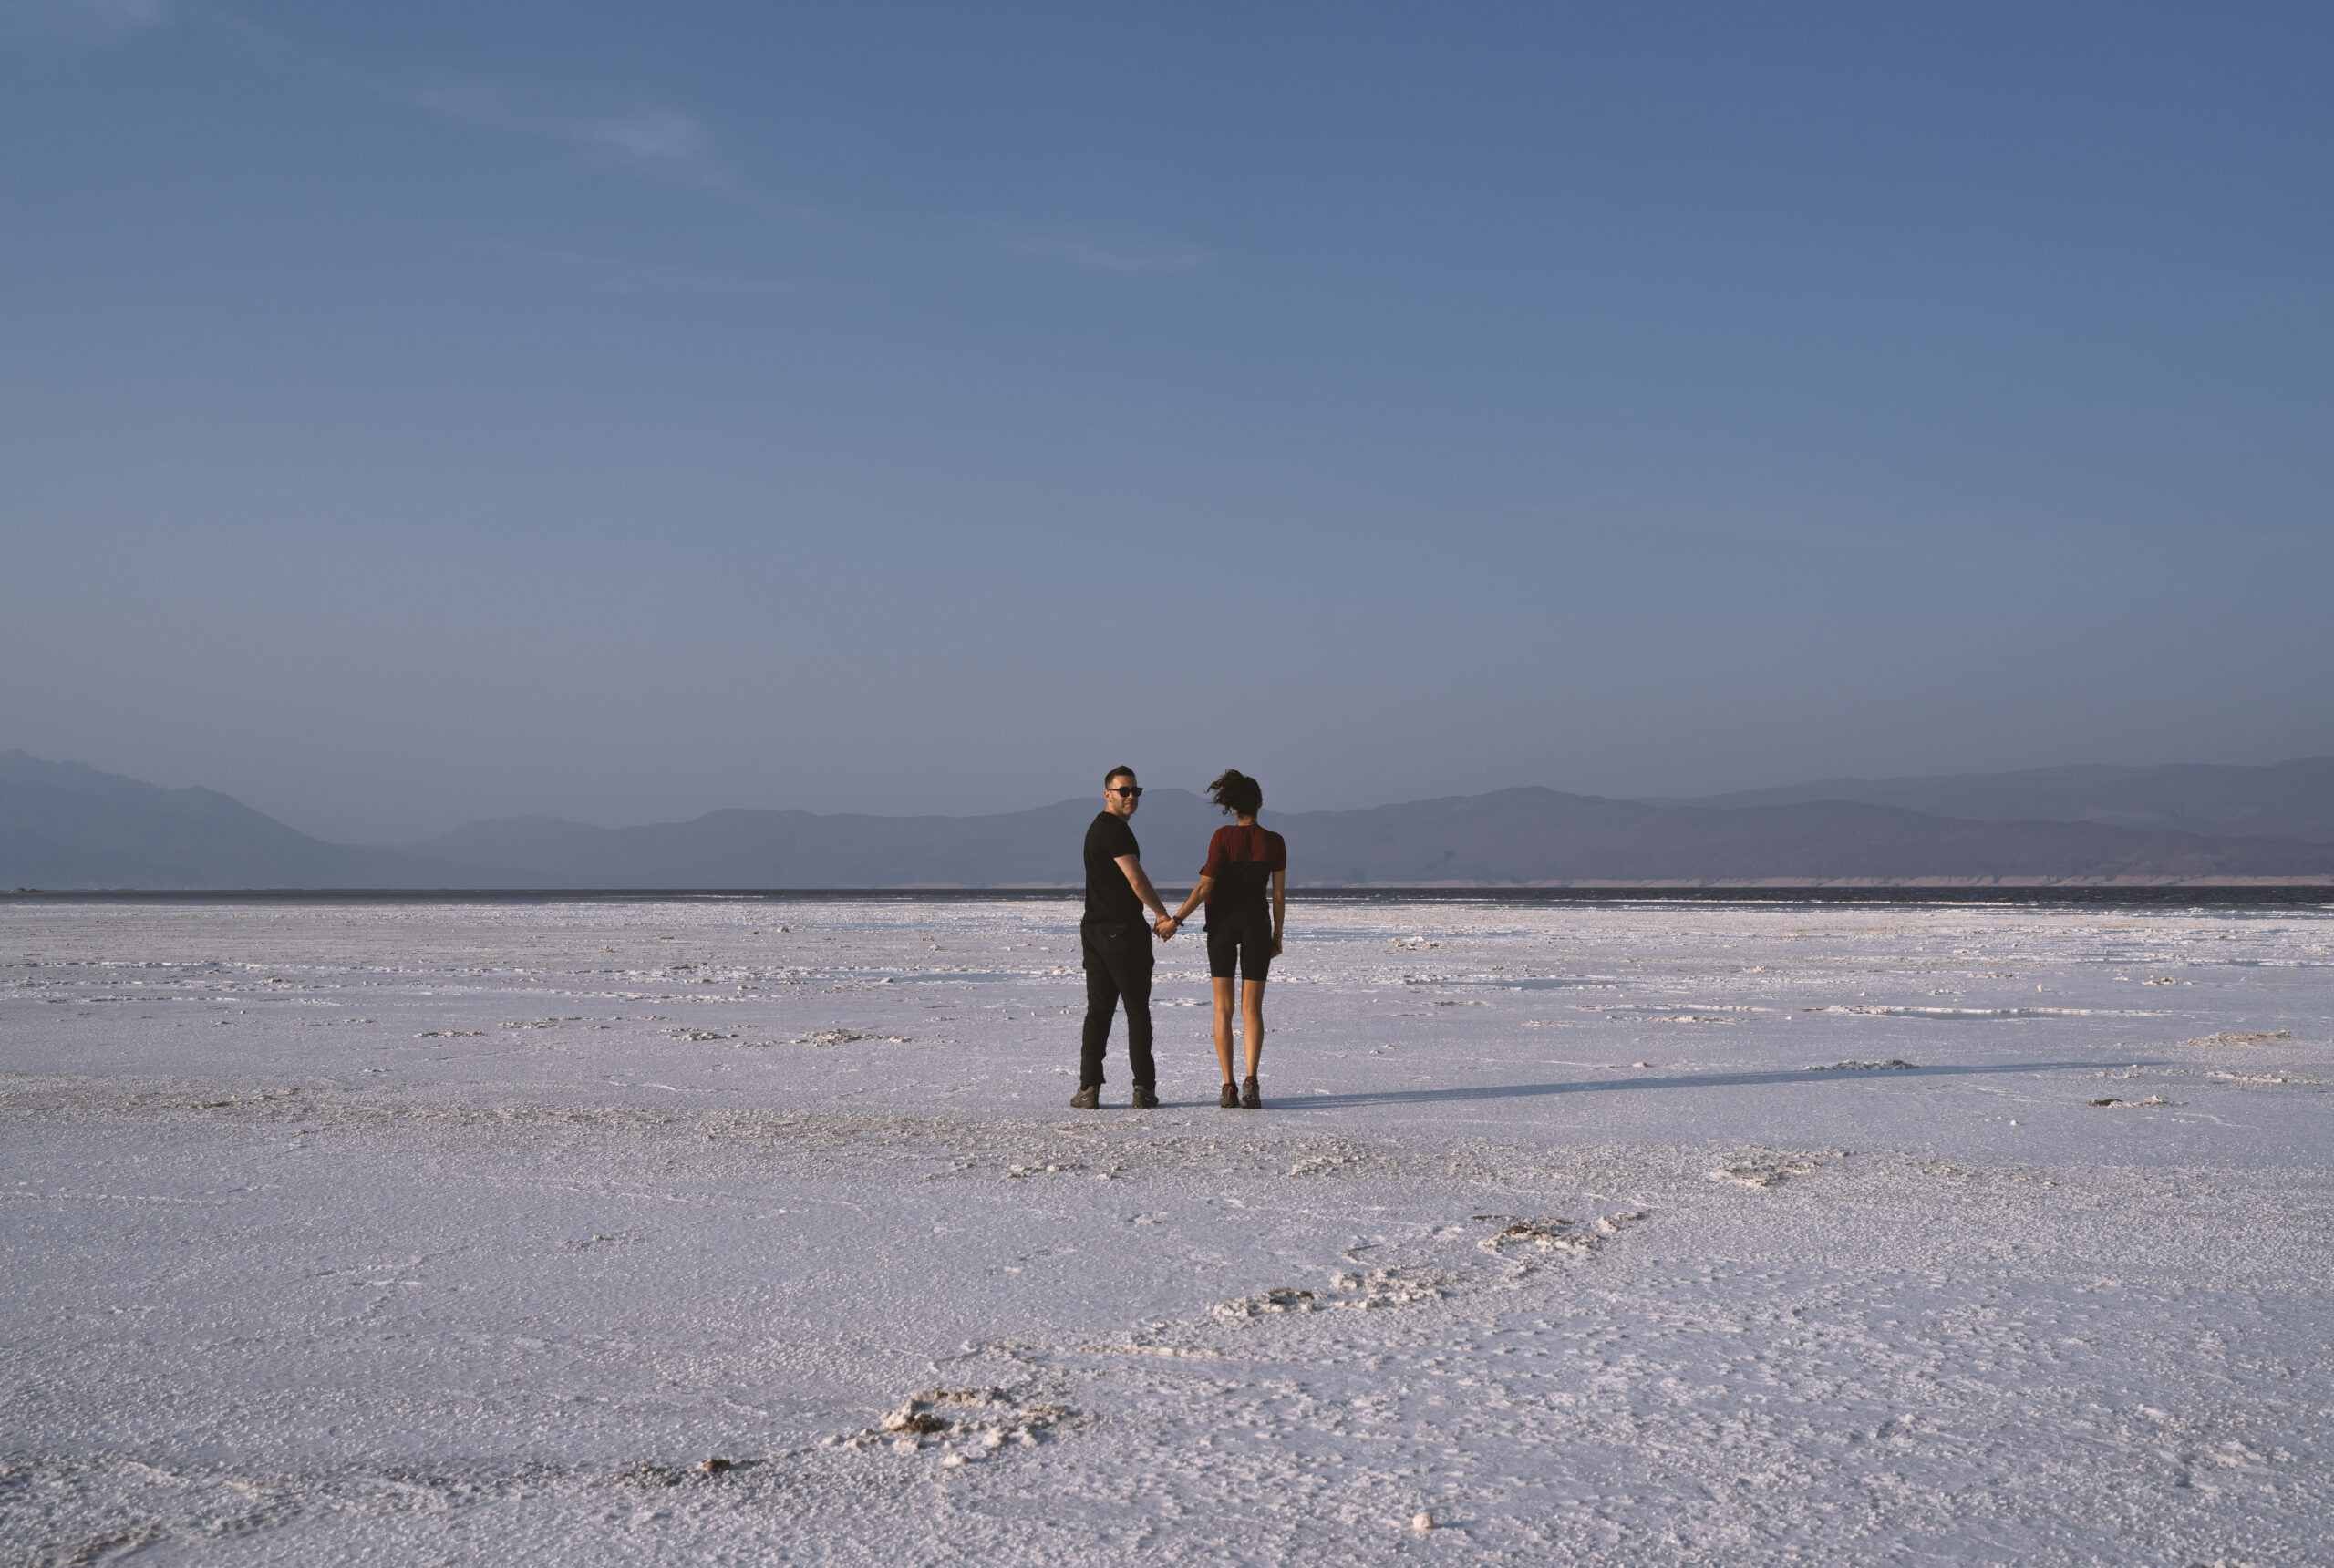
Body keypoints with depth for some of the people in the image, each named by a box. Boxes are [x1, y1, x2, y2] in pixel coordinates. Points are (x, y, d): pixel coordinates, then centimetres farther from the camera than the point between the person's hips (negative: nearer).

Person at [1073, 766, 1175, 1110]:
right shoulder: (1115, 830, -13)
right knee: (1138, 1011, -1)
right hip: (1123, 930, -9)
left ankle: (1089, 1088, 1)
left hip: (1094, 930, 9)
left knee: (1098, 1011, 7)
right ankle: (1143, 1088, -1)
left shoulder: (1097, 828, 19)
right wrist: (1163, 914, -6)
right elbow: (1137, 880, -19)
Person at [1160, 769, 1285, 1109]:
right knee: (1252, 1008, 3)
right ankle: (1250, 1080, -16)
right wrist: (1277, 936, 9)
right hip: (1257, 923, 1)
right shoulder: (1275, 842, -2)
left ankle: (1228, 1086, -3)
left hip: (1222, 920, -1)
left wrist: (1175, 919, -6)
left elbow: (1205, 886, -13)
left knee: (1223, 1008, 4)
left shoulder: (1223, 837, -9)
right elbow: (1279, 894, 0)